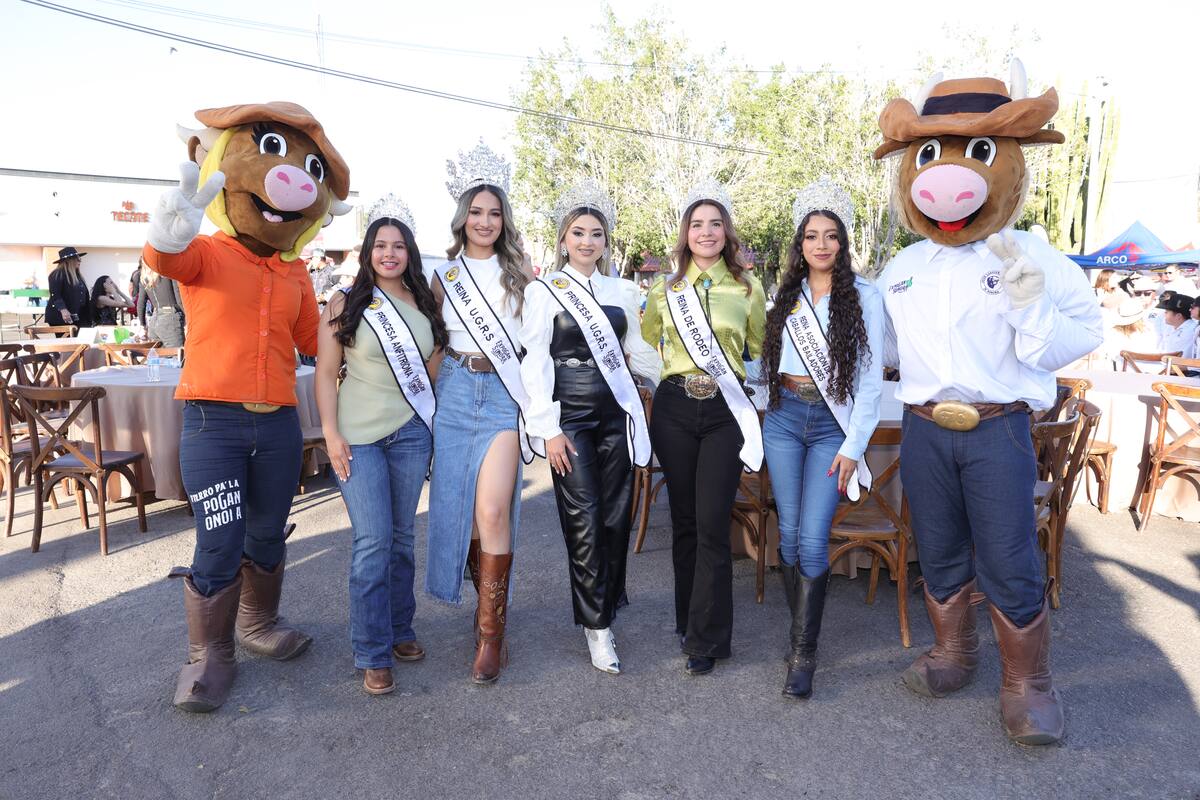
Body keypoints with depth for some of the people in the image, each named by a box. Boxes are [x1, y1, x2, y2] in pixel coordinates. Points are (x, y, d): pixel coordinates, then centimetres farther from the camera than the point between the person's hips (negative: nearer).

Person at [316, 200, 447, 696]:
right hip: (359, 435, -3)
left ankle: (400, 630, 26)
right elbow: (326, 373, -3)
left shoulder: (425, 303, 8)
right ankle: (373, 654, 6)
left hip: (412, 433, 3)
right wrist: (331, 434, -9)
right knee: (373, 539, -6)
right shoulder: (345, 303, -1)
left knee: (402, 536, 11)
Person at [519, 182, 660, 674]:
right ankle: (596, 627, 10)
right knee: (584, 523, -3)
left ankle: (605, 609, 24)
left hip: (617, 413, 4)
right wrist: (548, 427, -10)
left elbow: (636, 349, 19)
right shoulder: (544, 291, 0)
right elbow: (535, 362, -4)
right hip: (571, 414, -4)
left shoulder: (621, 291, 12)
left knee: (615, 519, 6)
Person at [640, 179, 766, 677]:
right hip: (674, 408, 2)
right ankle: (690, 620, 25)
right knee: (684, 520, 9)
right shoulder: (666, 288, 8)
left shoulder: (748, 288, 4)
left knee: (712, 525, -6)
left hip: (724, 411, -2)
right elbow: (645, 342, 22)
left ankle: (705, 640, 4)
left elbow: (762, 349, 16)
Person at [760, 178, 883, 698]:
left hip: (833, 424, -3)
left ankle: (804, 652, 3)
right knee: (788, 533, 6)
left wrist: (853, 446, -9)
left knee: (812, 540, -10)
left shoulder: (863, 297, -2)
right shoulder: (785, 295, 9)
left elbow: (871, 379, -4)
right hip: (784, 418, 4)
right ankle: (800, 630, 24)